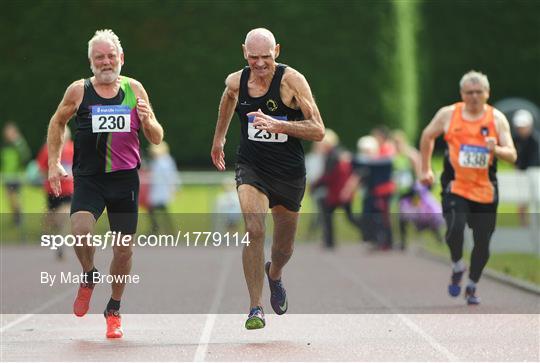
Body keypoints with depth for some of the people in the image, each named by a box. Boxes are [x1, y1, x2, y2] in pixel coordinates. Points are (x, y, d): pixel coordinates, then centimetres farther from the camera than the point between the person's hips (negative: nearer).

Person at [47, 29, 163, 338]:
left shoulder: (134, 89, 4)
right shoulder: (78, 91, 0)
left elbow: (157, 139, 9)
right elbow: (57, 123, 17)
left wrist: (147, 121, -12)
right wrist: (54, 163, 10)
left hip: (125, 178, 2)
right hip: (88, 178, -2)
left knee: (124, 248, 4)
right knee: (81, 230, -26)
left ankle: (114, 310, 26)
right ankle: (89, 276, 7)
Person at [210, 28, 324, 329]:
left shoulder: (292, 80, -16)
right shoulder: (235, 82, -5)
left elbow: (318, 131, -19)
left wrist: (278, 125, -32)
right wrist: (219, 138, 33)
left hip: (289, 172, 0)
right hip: (252, 168, 0)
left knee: (284, 245, 16)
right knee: (254, 230, -24)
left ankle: (274, 274, 54)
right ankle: (256, 309, -18)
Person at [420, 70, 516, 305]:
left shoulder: (497, 119, -2)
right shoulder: (448, 114, -2)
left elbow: (512, 155, -6)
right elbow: (427, 137, 15)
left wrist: (496, 149, -27)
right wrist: (426, 169, 15)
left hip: (485, 190, 1)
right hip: (455, 186, -1)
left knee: (483, 243, 4)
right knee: (455, 228, -24)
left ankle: (472, 288, 27)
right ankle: (457, 268, 6)